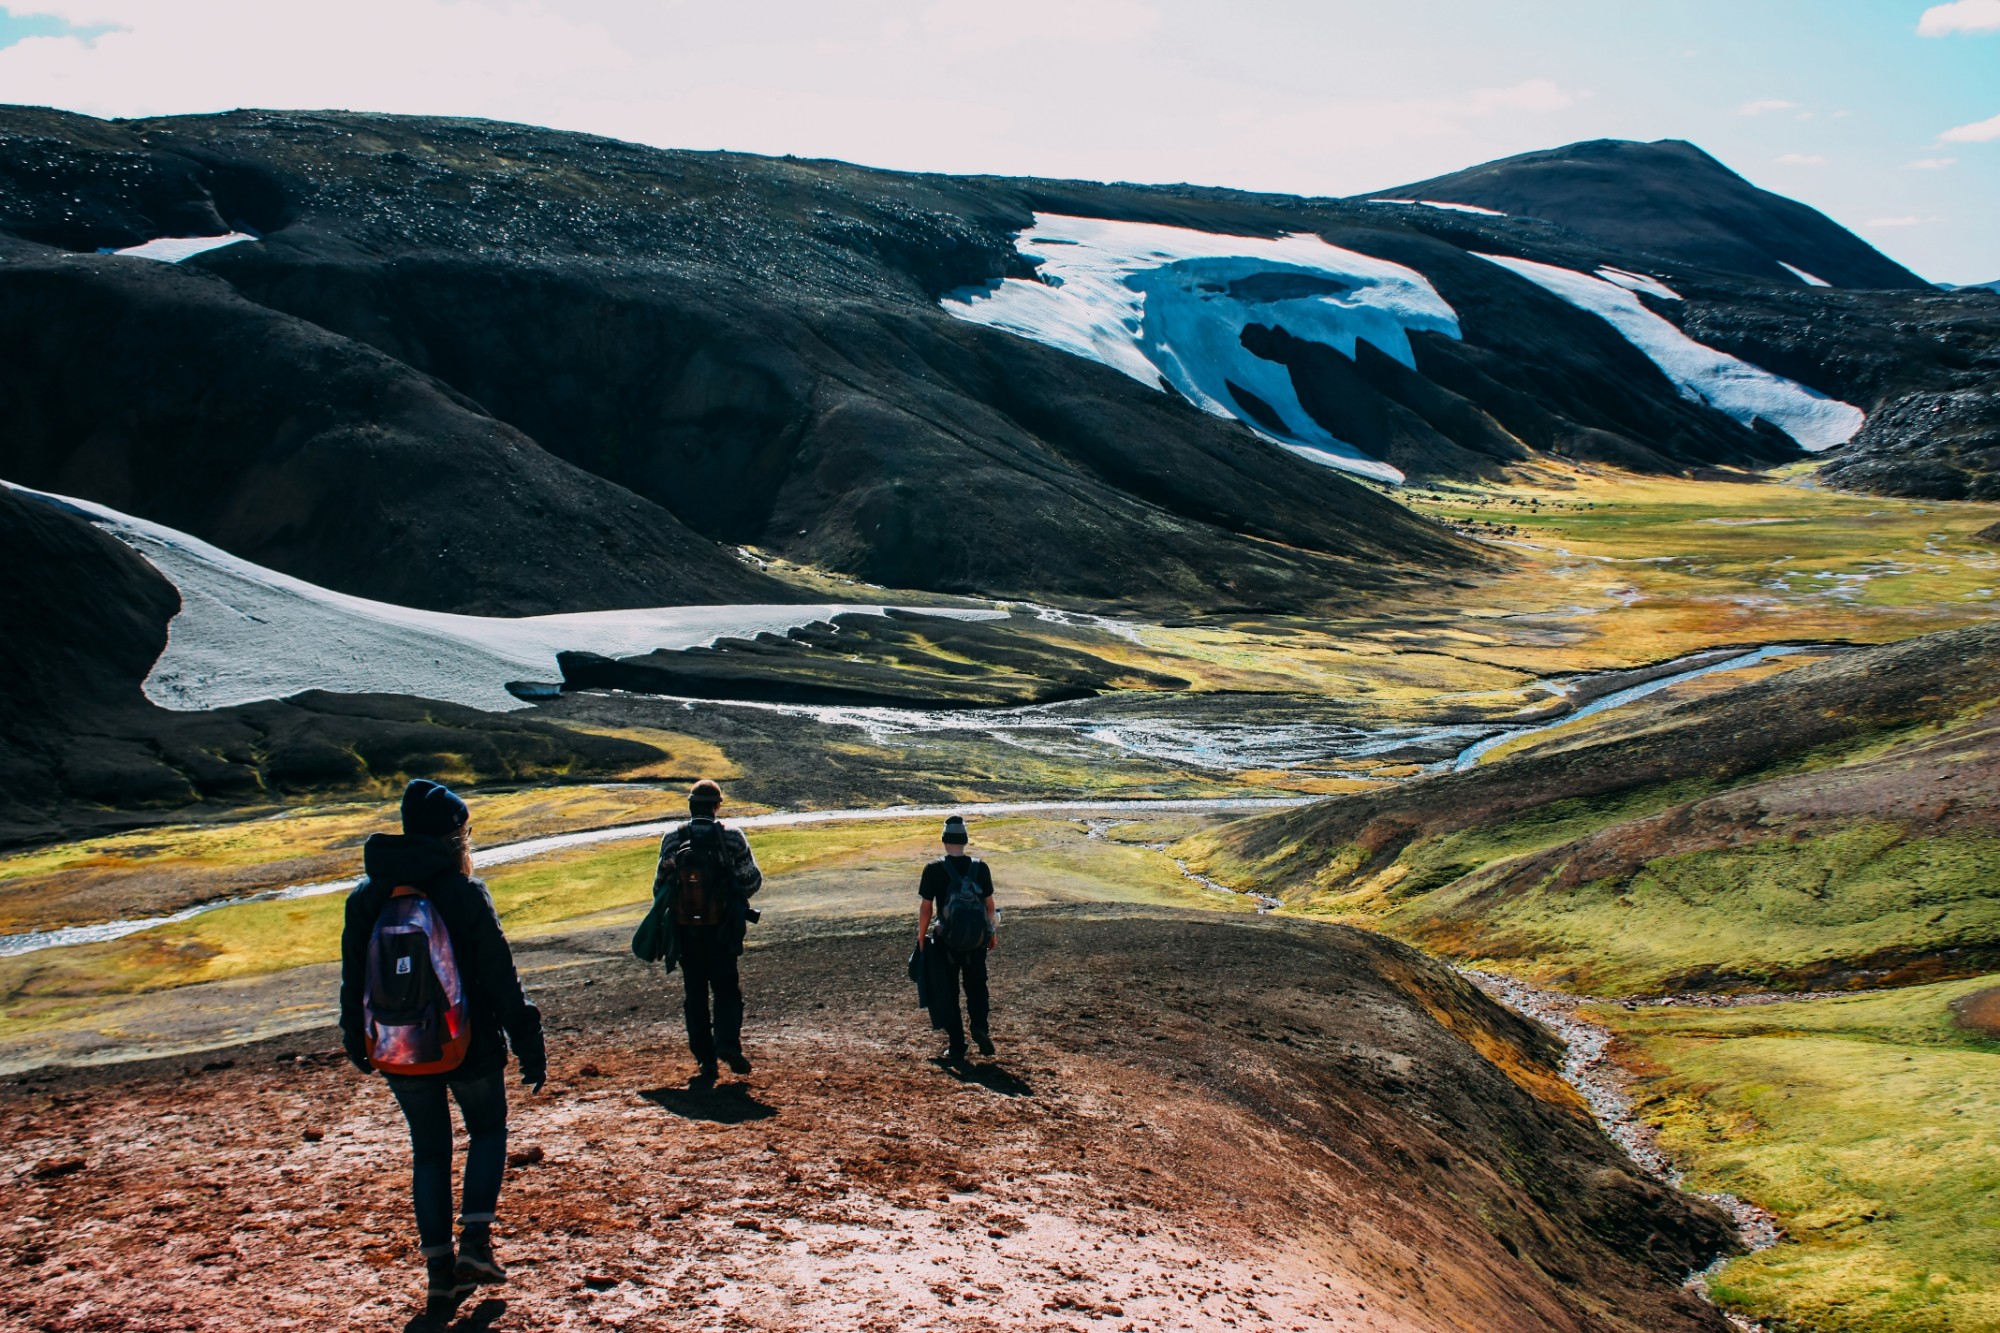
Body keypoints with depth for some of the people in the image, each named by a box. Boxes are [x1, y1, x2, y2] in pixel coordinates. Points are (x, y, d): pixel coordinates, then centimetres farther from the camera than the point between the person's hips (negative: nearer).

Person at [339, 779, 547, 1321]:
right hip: (469, 1049, -3)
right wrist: (529, 1047, -6)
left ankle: (440, 1273, 13)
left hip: (399, 1051, 3)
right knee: (488, 1131, 20)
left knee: (429, 1151, 16)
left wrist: (356, 1043, 22)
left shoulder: (365, 897, -1)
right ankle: (475, 1240, 5)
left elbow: (354, 980, 7)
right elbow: (501, 980, -12)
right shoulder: (464, 894, -14)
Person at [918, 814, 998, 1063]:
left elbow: (926, 907, -6)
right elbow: (989, 904, 2)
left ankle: (957, 1047, 11)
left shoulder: (934, 869, -9)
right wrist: (993, 933, 15)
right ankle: (981, 1028, -3)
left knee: (947, 992, 10)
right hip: (977, 940, 2)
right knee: (977, 987, 19)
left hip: (946, 940, -2)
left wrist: (921, 937, 6)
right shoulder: (980, 867, -3)